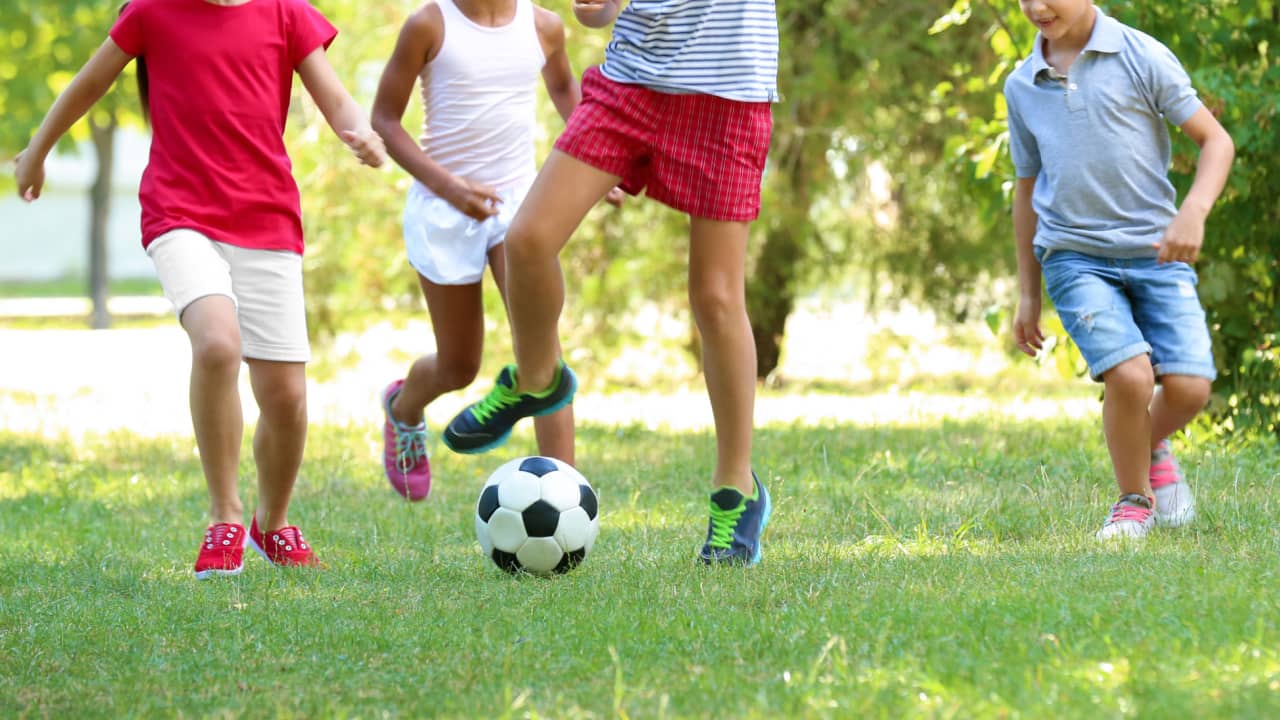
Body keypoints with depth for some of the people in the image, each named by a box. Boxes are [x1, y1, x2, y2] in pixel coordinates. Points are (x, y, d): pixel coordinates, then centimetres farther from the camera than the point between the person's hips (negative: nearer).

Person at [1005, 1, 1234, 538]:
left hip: (1156, 249, -1)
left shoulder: (1142, 58, -3)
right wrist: (1028, 296, 20)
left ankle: (1153, 449, 22)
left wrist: (1193, 212, -19)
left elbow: (1216, 140, -1)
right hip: (1075, 257, 1)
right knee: (1129, 375, -21)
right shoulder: (1021, 87, 8)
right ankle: (1134, 501, 4)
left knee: (1188, 386, -14)